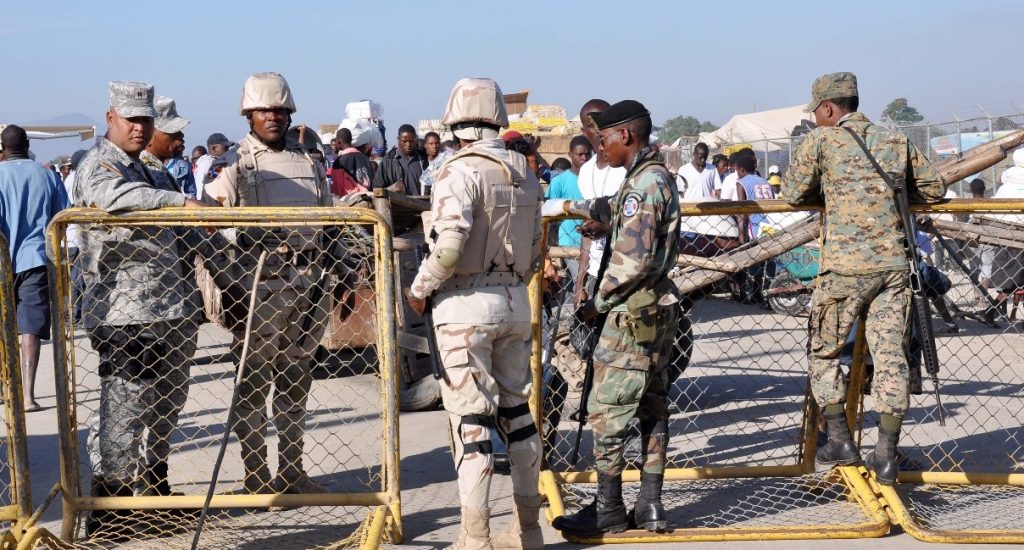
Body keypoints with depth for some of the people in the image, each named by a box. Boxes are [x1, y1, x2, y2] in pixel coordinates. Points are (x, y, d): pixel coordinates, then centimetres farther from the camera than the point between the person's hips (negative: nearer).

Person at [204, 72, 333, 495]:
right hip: (260, 285, -5)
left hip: (307, 283, 5)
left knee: (296, 381, 12)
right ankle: (256, 477, 8)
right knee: (254, 384, 0)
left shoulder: (310, 163, 14)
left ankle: (291, 472, 22)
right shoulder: (236, 166, -1)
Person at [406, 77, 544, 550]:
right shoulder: (525, 174, 9)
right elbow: (535, 248, 13)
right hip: (516, 300, 7)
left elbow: (447, 247, -22)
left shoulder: (461, 171, -14)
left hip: (467, 304, -7)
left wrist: (419, 288, -7)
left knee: (471, 418, -3)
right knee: (516, 409, 14)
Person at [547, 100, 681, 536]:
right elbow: (615, 212, 33)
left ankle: (608, 510, 4)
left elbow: (633, 259, -23)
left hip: (633, 314, -10)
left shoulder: (644, 183, -18)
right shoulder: (657, 177, 14)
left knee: (607, 409, -3)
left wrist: (598, 302, -13)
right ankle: (650, 507, 17)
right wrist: (570, 206, 34)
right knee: (651, 408, 12)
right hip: (657, 310, 10)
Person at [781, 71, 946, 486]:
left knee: (823, 351, 13)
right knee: (891, 355, 5)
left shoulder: (821, 140, 0)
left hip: (844, 266, -4)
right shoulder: (896, 141, 12)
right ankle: (886, 456, 6)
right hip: (893, 265, 4)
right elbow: (934, 188, 18)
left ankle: (840, 441, 14)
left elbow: (792, 194, 4)